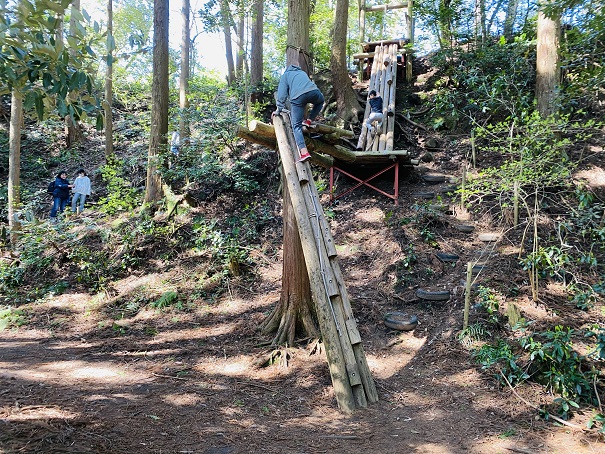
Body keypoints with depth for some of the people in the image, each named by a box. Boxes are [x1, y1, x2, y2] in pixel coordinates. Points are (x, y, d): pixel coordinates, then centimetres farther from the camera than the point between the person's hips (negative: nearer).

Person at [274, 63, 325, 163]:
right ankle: (309, 121, 23)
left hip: (298, 96, -3)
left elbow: (282, 94, 17)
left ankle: (304, 152, -19)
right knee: (320, 101, 39)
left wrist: (278, 110, 23)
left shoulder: (285, 75, 28)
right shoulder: (302, 73, 41)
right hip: (313, 91, 3)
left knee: (296, 126, -2)